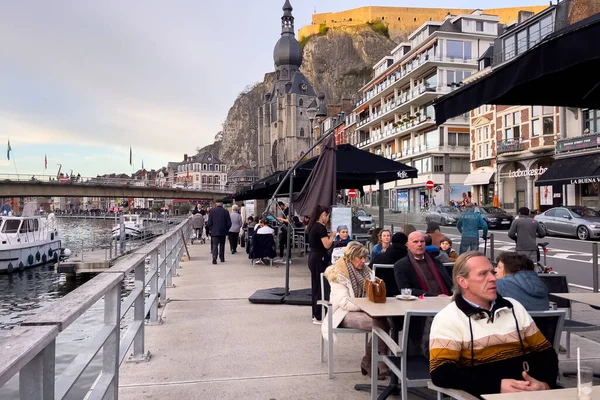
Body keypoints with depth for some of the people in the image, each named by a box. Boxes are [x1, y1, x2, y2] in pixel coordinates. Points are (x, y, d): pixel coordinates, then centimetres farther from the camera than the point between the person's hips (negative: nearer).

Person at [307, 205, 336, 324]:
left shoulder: (313, 226, 11)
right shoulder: (321, 227, -17)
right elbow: (327, 245, -19)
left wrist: (327, 236, 12)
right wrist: (332, 236, -3)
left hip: (313, 257, 10)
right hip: (320, 259, -10)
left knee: (315, 286, 16)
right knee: (322, 287, -2)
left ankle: (315, 314, 25)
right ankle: (319, 317, 3)